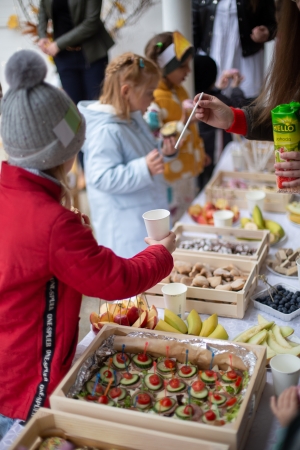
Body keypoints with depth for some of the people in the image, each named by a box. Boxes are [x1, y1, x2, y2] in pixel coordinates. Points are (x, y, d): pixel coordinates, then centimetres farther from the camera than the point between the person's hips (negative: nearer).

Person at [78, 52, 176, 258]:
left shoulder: (133, 118, 6)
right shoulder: (106, 131, -25)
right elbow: (102, 178, -28)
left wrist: (163, 153, 1)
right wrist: (144, 169, -36)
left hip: (147, 215, 10)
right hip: (125, 224, -10)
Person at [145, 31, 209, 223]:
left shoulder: (178, 90, 8)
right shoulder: (152, 99, -22)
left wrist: (199, 153, 26)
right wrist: (181, 124, -37)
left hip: (188, 171, 9)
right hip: (170, 178, -9)